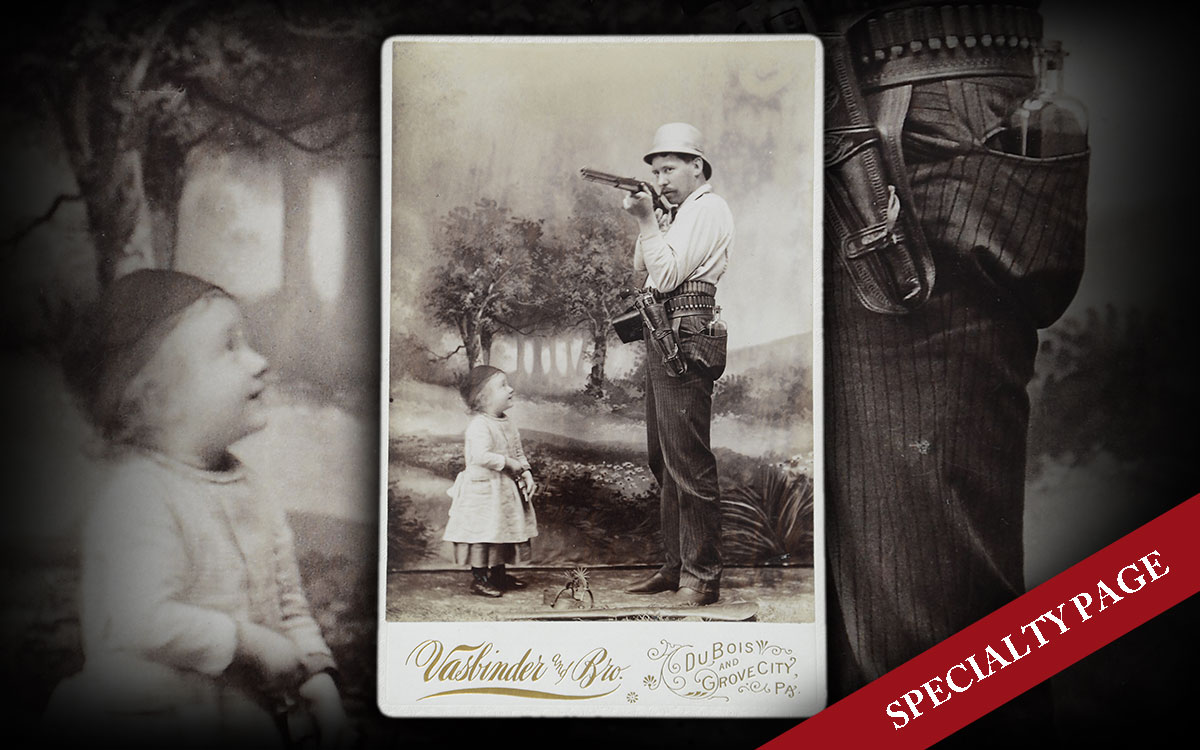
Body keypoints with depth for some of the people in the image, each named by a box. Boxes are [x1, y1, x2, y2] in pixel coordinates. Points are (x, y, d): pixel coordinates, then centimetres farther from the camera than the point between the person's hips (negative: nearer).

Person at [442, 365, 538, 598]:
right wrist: (508, 463, -23)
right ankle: (479, 579, 8)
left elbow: (518, 452, 14)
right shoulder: (479, 426, -20)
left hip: (505, 489, 9)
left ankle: (499, 574, 30)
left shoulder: (507, 423, 9)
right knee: (483, 533, -3)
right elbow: (481, 456, -31)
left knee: (503, 531, 16)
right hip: (483, 489, -9)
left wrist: (526, 473, -1)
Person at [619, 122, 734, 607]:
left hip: (686, 339, -11)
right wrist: (643, 220, 9)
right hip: (662, 339, 11)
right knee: (664, 461, 13)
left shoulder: (707, 208, -7)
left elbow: (666, 274, -15)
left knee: (688, 462, -10)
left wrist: (647, 221, -8)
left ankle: (702, 575, -6)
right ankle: (676, 565, 21)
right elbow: (642, 270, 21)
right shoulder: (679, 211, 23)